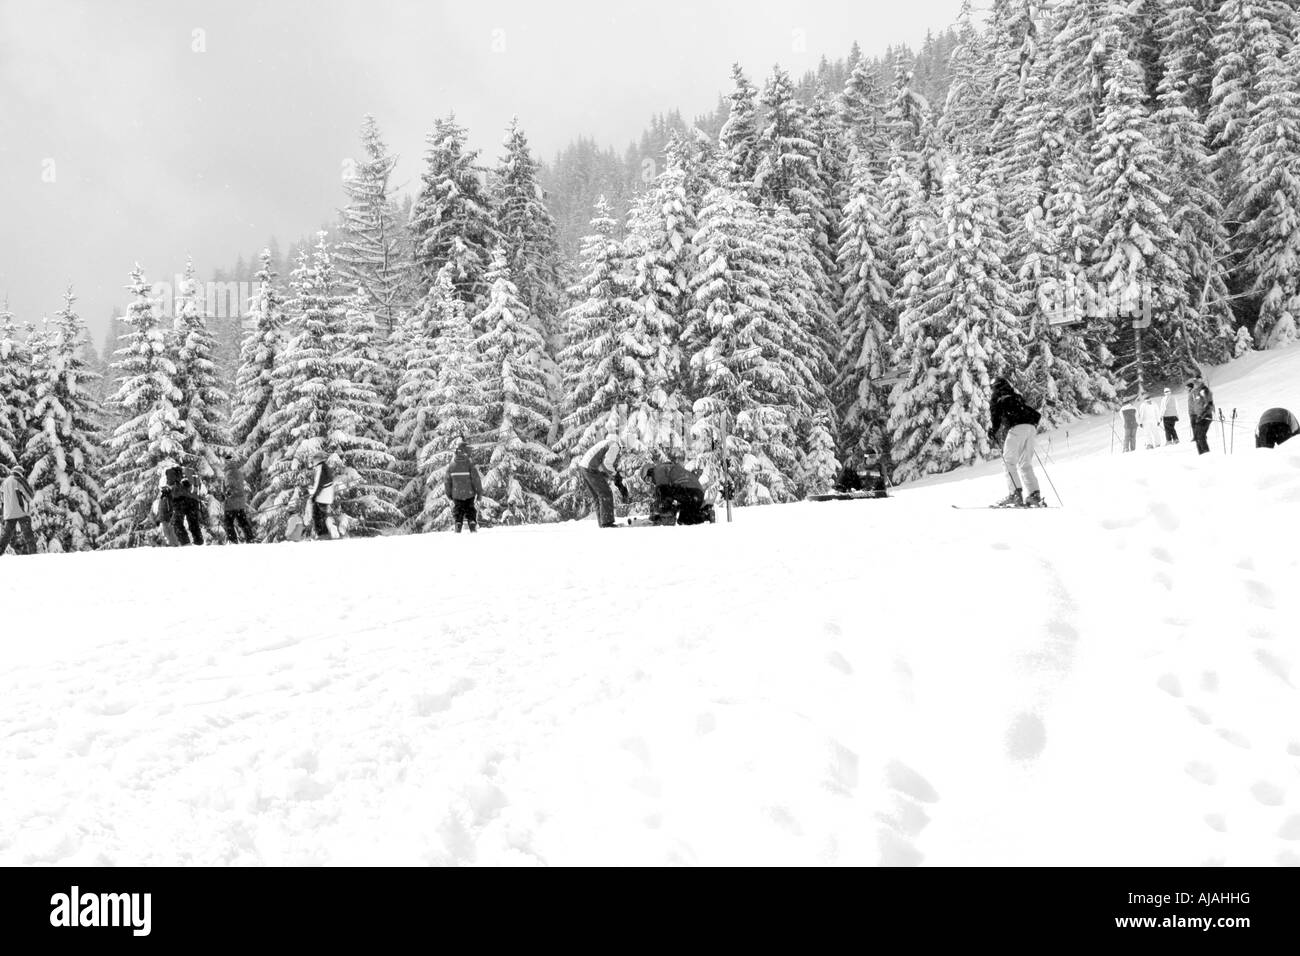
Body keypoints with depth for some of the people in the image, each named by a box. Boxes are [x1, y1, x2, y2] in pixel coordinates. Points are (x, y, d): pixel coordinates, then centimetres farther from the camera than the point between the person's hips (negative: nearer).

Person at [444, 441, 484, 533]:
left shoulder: (451, 465, -4)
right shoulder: (470, 463, -14)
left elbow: (448, 480, 3)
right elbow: (476, 479, -13)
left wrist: (449, 494, 15)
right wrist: (479, 492, -3)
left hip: (456, 495, 2)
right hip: (469, 494, -2)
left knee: (458, 514, 13)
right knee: (471, 512, 13)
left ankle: (458, 530, 4)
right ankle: (473, 529, 7)